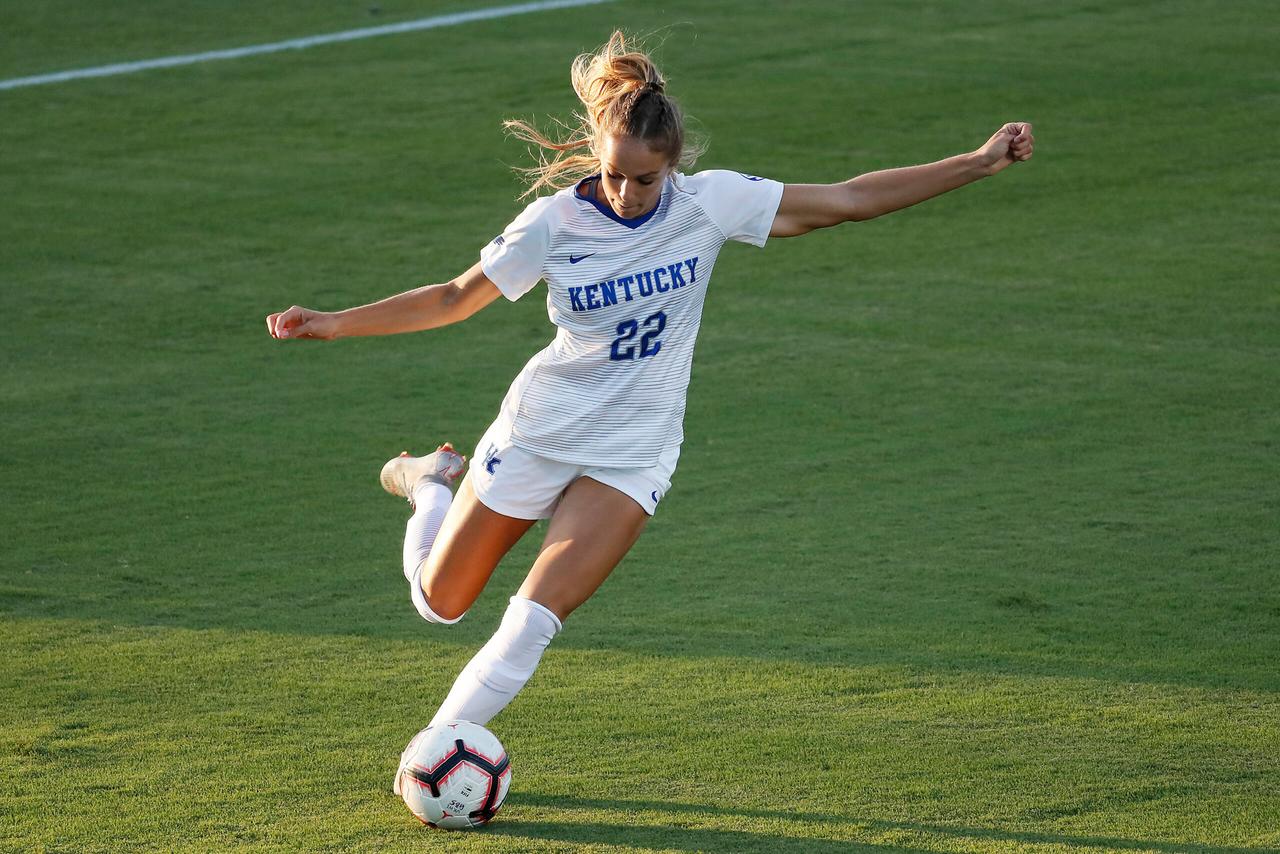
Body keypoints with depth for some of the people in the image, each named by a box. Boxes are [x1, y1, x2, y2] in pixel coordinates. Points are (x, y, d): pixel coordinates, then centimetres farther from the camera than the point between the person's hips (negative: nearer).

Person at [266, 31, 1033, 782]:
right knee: (441, 603, 13)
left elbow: (849, 200, -9)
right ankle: (435, 484, 43)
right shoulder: (554, 223, -14)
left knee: (533, 623, -15)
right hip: (538, 431, 0)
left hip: (632, 455, 0)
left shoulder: (710, 202, -12)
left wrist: (980, 163, -12)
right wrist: (331, 324, -10)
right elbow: (454, 300, -2)